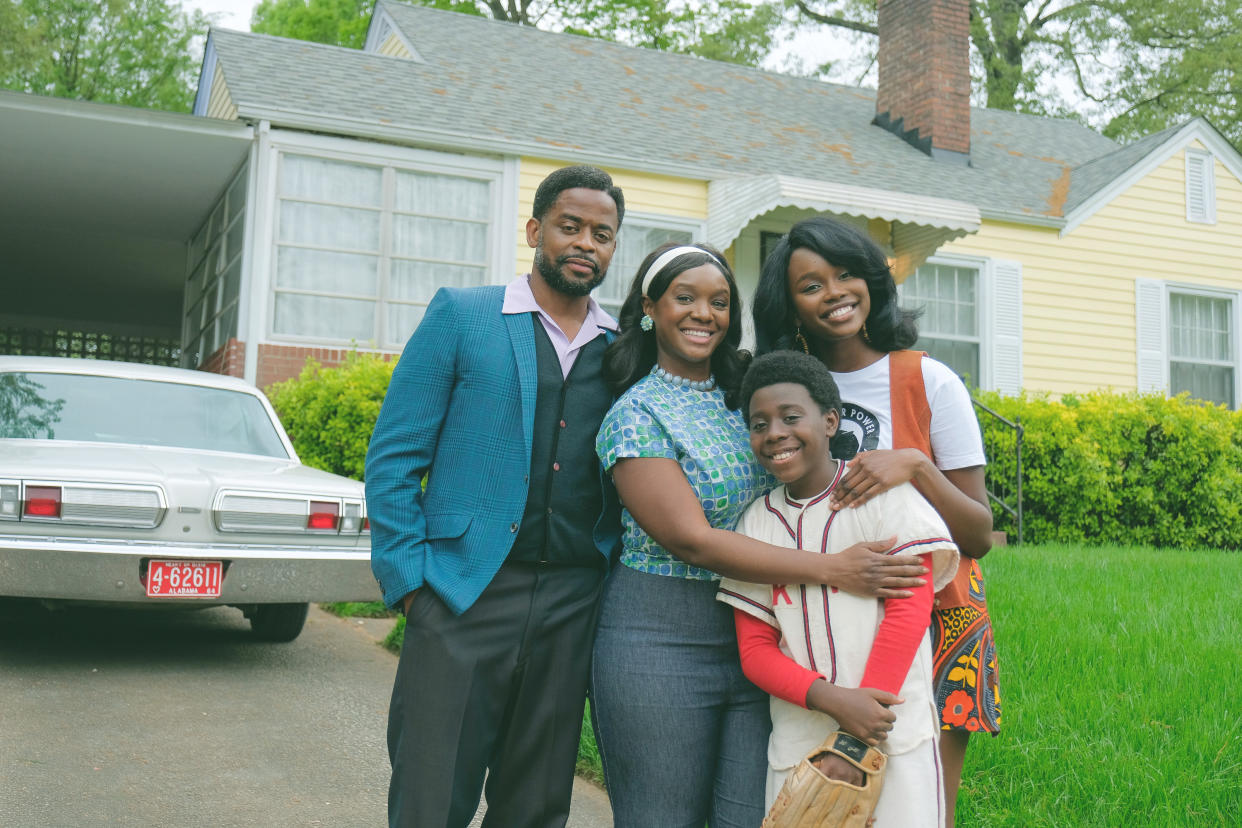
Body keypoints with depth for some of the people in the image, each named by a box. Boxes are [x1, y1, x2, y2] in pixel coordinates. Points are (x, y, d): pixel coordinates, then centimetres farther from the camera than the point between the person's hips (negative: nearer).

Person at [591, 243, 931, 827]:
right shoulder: (636, 415, -8)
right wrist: (834, 570, -20)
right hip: (660, 643, -5)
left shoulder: (746, 394, 10)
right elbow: (692, 539, -16)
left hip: (758, 638, 5)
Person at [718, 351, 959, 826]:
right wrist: (833, 700, -15)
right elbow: (754, 649, 3)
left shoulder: (883, 493, -5)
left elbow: (908, 610, -9)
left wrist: (856, 743, -13)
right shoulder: (756, 523, 5)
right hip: (797, 745, 3)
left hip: (895, 741, -3)